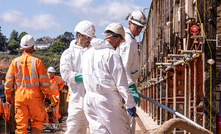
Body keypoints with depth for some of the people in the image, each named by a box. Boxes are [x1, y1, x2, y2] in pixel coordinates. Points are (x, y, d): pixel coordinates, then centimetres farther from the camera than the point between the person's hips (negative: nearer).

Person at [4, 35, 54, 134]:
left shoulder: (15, 62, 1)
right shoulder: (37, 61, -7)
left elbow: (8, 80, 3)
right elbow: (44, 82, -7)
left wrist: (8, 95, 13)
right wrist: (48, 95, 3)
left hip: (20, 96, 2)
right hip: (35, 96, -2)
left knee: (21, 123, 8)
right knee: (37, 121, 11)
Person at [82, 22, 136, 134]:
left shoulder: (87, 53, 11)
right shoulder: (112, 55, -12)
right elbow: (121, 83, -13)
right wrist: (130, 104, -6)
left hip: (90, 100, 7)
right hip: (109, 101, -7)